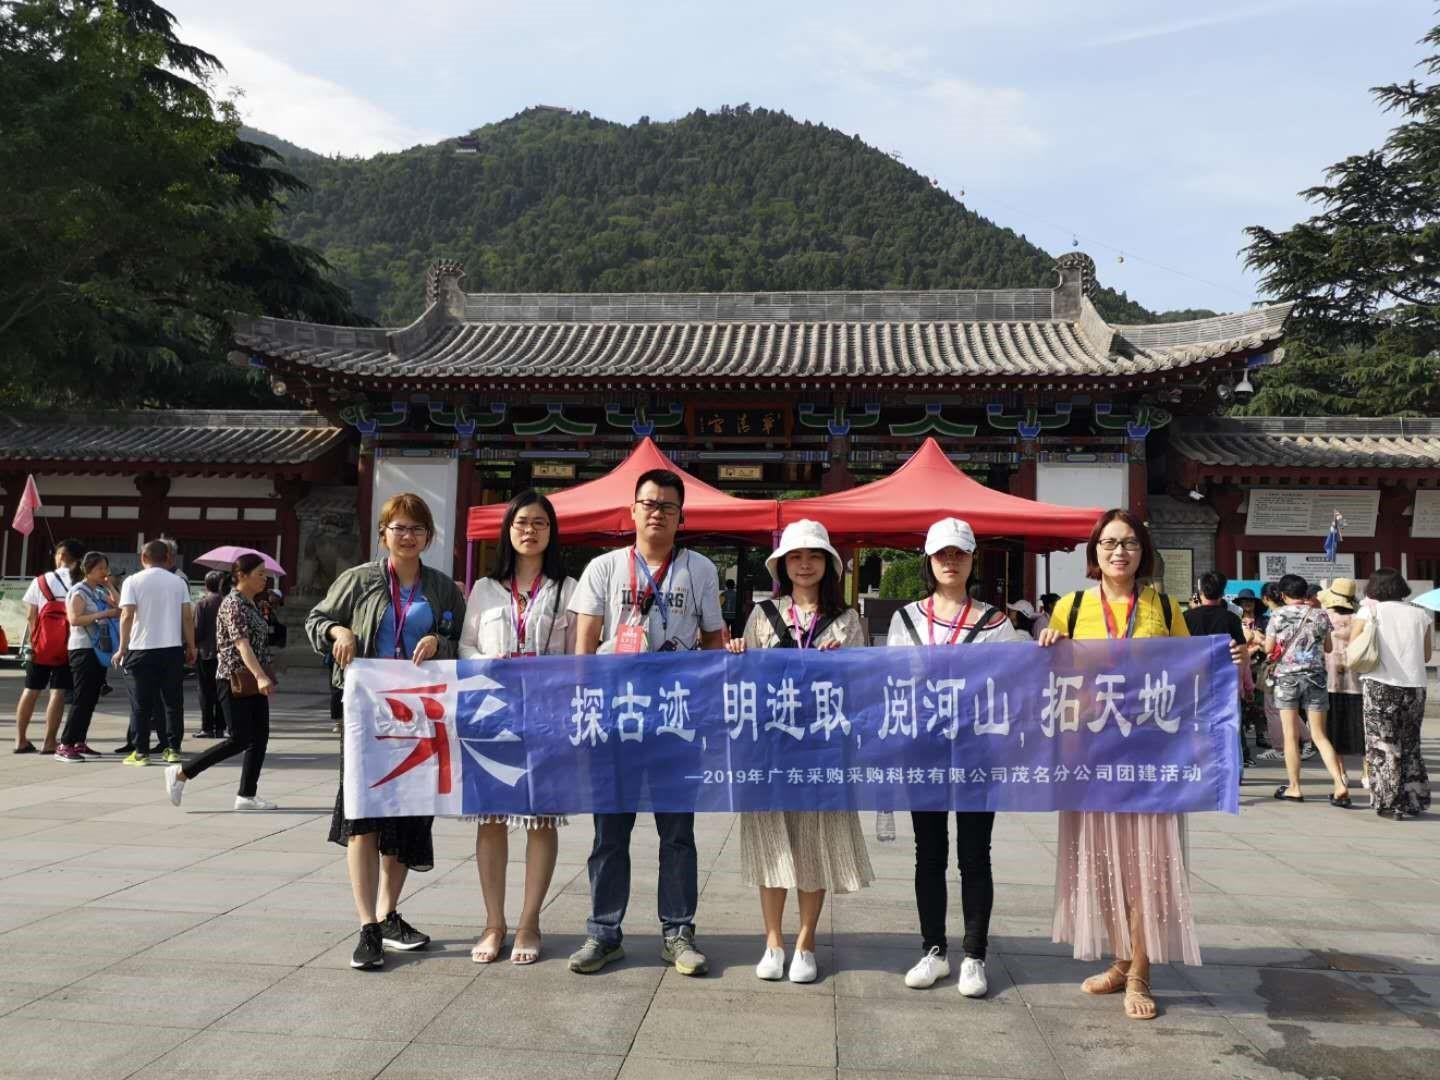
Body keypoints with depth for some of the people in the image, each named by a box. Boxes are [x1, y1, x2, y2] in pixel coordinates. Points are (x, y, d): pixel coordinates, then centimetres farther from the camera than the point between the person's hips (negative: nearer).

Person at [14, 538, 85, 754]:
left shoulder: (41, 581, 3)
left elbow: (30, 616, 2)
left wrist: (32, 641, 10)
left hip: (41, 645, 2)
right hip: (69, 645, -2)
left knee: (31, 690, 13)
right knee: (59, 691, 0)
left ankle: (21, 740, 18)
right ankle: (49, 742, 0)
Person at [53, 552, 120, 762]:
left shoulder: (101, 591, 15)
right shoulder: (79, 591, -7)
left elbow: (119, 610, 5)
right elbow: (74, 619, -20)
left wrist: (110, 586, 0)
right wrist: (102, 614, -21)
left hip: (100, 650, 8)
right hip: (83, 649, -8)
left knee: (91, 699, 9)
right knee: (82, 699, -10)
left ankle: (79, 742, 16)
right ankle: (64, 746, -8)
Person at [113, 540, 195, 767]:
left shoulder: (133, 581, -2)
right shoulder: (178, 582, 5)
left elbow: (127, 615, -9)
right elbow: (187, 617, 3)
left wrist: (122, 649, -5)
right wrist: (191, 647, 9)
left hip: (142, 649, -2)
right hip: (173, 648, 2)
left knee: (141, 705, 5)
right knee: (172, 702, 9)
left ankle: (141, 752, 6)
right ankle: (173, 749, 10)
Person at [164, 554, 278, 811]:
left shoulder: (251, 604, 14)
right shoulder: (233, 604, -14)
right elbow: (242, 644, -26)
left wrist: (264, 677, 23)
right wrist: (261, 677, -37)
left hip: (253, 682, 9)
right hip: (234, 680, -9)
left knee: (260, 737, 5)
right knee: (240, 739, -8)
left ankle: (247, 795, 10)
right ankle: (181, 773, 3)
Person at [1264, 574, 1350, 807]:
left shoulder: (1278, 616, -4)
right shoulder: (1320, 615, 3)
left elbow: (1268, 649, 0)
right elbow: (1328, 647, 12)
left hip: (1286, 677, -2)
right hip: (1315, 677, 2)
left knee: (1291, 735, 3)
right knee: (1319, 736, 4)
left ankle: (1293, 788, 6)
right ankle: (1340, 785, -8)